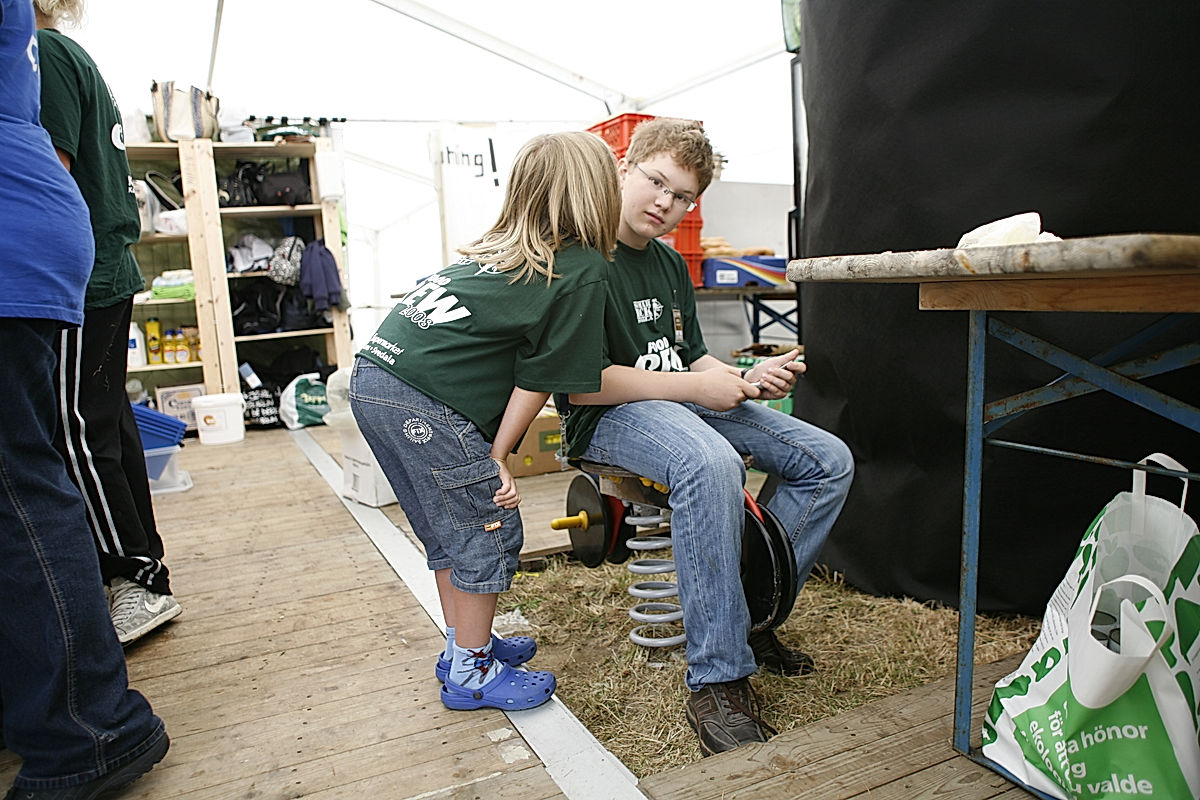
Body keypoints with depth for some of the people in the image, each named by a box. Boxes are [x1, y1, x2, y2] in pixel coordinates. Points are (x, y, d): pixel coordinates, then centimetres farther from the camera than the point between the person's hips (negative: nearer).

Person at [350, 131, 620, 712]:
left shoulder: (498, 248, 18)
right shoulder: (582, 271, -5)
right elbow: (538, 380, -5)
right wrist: (496, 459, 2)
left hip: (373, 376, 9)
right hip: (422, 402, -9)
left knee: (451, 527, 20)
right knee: (488, 530, 6)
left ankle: (464, 645, 35)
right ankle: (471, 675, 19)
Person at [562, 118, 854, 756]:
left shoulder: (670, 265, 16)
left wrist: (748, 378, -2)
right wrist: (695, 385, -17)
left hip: (686, 404, 9)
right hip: (610, 417, -9)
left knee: (829, 462, -1)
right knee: (710, 463, -40)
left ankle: (749, 615, 6)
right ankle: (716, 682, -28)